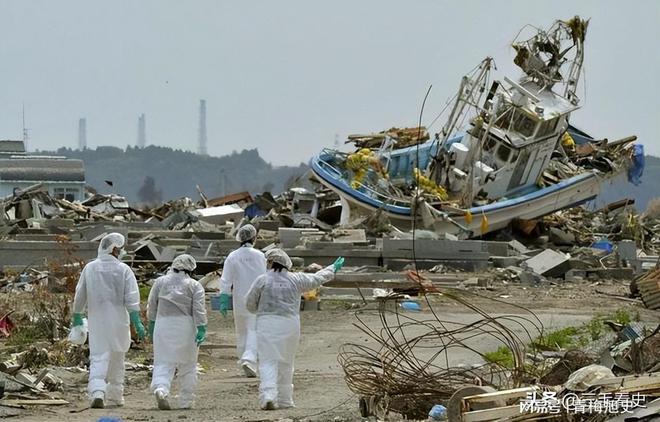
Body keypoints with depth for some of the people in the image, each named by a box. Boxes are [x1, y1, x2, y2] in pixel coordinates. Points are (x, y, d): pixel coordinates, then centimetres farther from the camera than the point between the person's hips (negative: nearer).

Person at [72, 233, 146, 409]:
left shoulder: (90, 268, 0)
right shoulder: (123, 270, -6)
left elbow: (80, 295, 6)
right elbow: (131, 298, -10)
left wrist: (77, 316, 20)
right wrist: (137, 322, -8)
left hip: (96, 321, 1)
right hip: (118, 320, -1)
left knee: (98, 358, -4)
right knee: (117, 359, 15)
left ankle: (97, 392, -25)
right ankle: (115, 396, 21)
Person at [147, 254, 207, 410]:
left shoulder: (160, 282, 9)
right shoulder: (194, 285, 2)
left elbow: (151, 305, 11)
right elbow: (199, 309, -6)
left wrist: (151, 324, 22)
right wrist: (201, 329, -8)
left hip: (163, 324, 1)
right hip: (185, 326, -1)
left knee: (163, 362, 0)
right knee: (187, 365, 10)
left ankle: (160, 388, -27)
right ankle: (185, 401, 12)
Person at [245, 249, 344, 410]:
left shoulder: (262, 280, -3)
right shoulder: (296, 279, 5)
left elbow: (250, 304, 2)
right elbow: (317, 278, 20)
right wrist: (333, 269, 39)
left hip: (267, 323, -2)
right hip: (290, 323, 3)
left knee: (268, 362, -5)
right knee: (285, 363, 13)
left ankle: (268, 395, -22)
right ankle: (284, 399, 18)